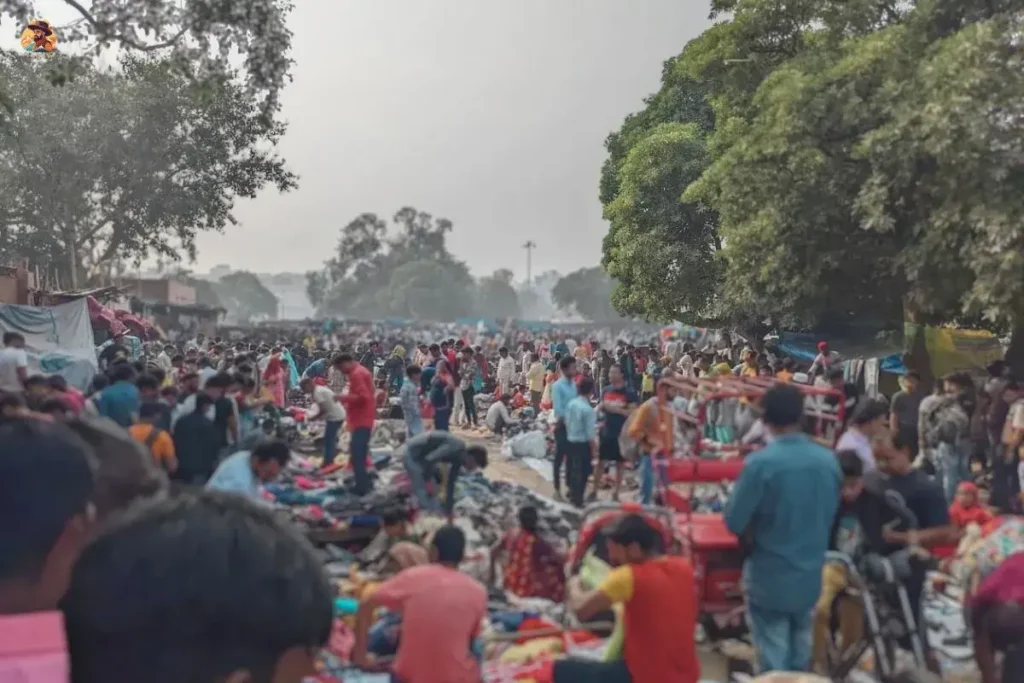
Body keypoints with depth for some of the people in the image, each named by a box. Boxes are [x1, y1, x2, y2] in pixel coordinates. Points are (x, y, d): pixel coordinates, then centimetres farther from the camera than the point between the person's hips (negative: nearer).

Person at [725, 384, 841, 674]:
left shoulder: (760, 462, -23)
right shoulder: (829, 460, -7)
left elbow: (734, 522, -16)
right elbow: (831, 514, 7)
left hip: (770, 576, -5)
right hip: (811, 573, 5)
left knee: (774, 660, 8)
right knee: (800, 654, 23)